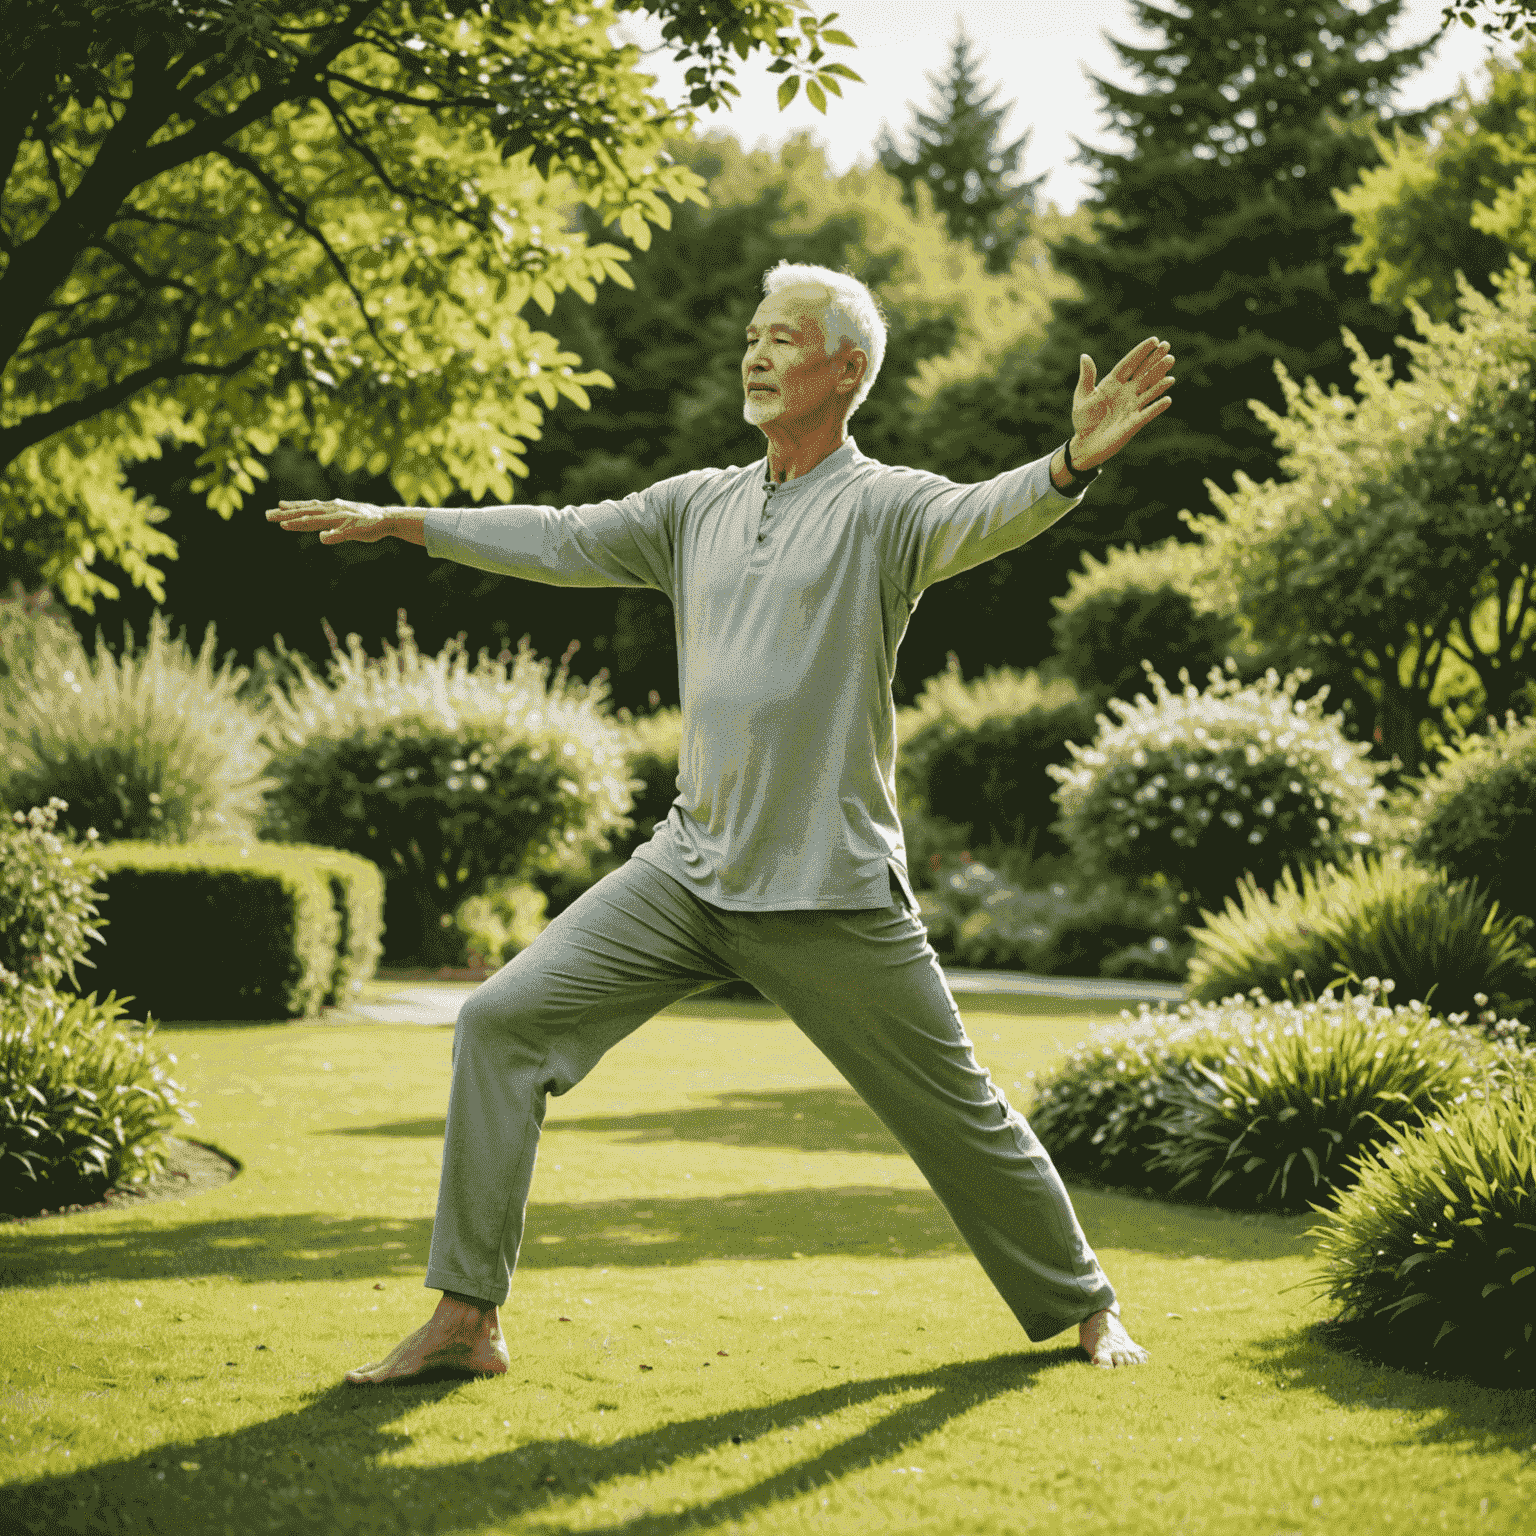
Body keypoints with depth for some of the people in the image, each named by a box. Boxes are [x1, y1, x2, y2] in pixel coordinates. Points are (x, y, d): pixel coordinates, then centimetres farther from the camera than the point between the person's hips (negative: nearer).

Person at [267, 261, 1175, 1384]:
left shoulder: (883, 507, -6)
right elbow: (560, 542, 18)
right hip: (689, 870, 5)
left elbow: (985, 518, -25)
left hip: (832, 890, -5)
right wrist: (399, 522, 18)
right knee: (503, 1022, -5)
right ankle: (467, 1317, 0)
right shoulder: (701, 506, 13)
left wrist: (1074, 464, -46)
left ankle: (1082, 1305, 27)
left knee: (954, 1109, 3)